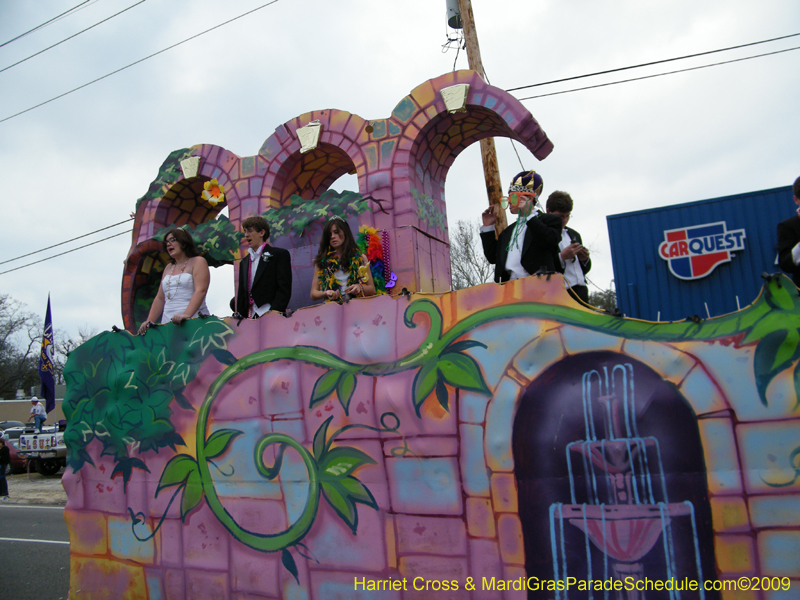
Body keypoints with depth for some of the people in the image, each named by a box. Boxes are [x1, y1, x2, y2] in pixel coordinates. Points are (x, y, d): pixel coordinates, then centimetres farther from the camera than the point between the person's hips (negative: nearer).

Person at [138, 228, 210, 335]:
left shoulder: (197, 262, 4)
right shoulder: (168, 268, 24)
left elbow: (200, 291, -11)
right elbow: (160, 298, 22)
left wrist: (186, 315, -24)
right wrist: (149, 322, 9)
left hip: (192, 322, -5)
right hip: (167, 324, 5)